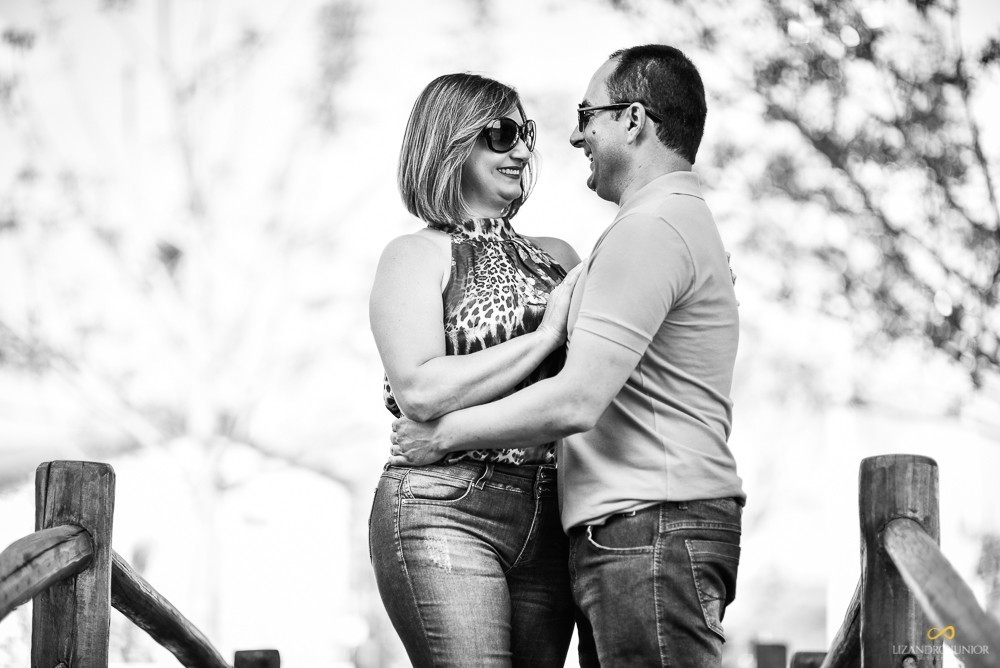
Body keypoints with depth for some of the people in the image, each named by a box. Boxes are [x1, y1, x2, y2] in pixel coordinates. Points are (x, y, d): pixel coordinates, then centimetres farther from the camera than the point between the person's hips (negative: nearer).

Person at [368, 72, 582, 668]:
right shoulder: (418, 255, 3)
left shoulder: (558, 258, 18)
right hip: (444, 514, -5)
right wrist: (545, 335, -10)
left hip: (547, 525, 5)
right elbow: (419, 391, -12)